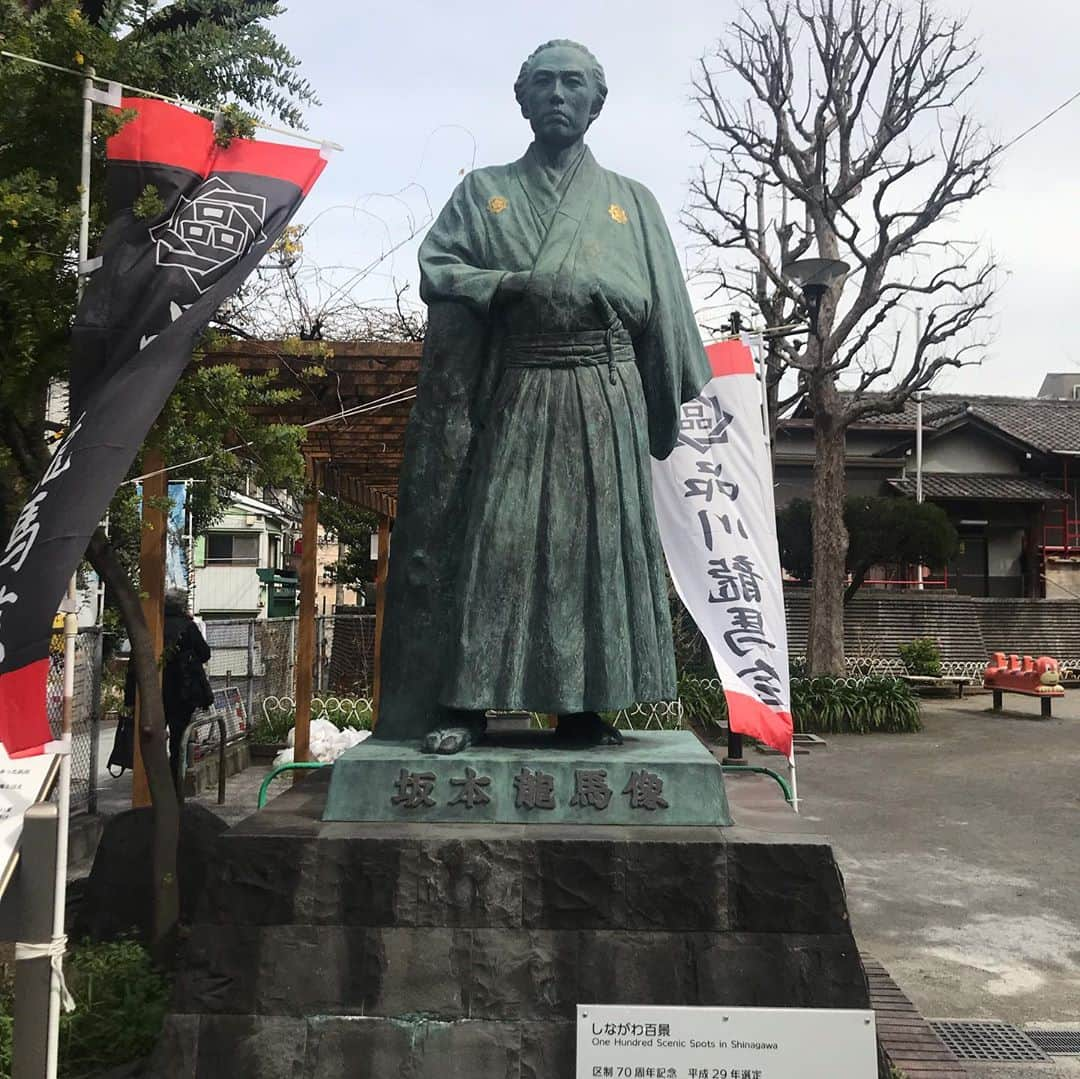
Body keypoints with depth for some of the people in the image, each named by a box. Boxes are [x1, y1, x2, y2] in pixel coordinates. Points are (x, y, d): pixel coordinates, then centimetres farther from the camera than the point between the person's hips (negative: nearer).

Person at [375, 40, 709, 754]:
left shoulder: (633, 202, 17)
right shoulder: (483, 191, 16)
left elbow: (667, 315, 12)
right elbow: (436, 268, 3)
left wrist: (693, 405, 5)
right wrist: (519, 284, -12)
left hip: (603, 400, 1)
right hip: (507, 394, -1)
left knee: (595, 542, -2)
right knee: (491, 539, -6)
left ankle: (585, 710, 4)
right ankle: (462, 704, -3)